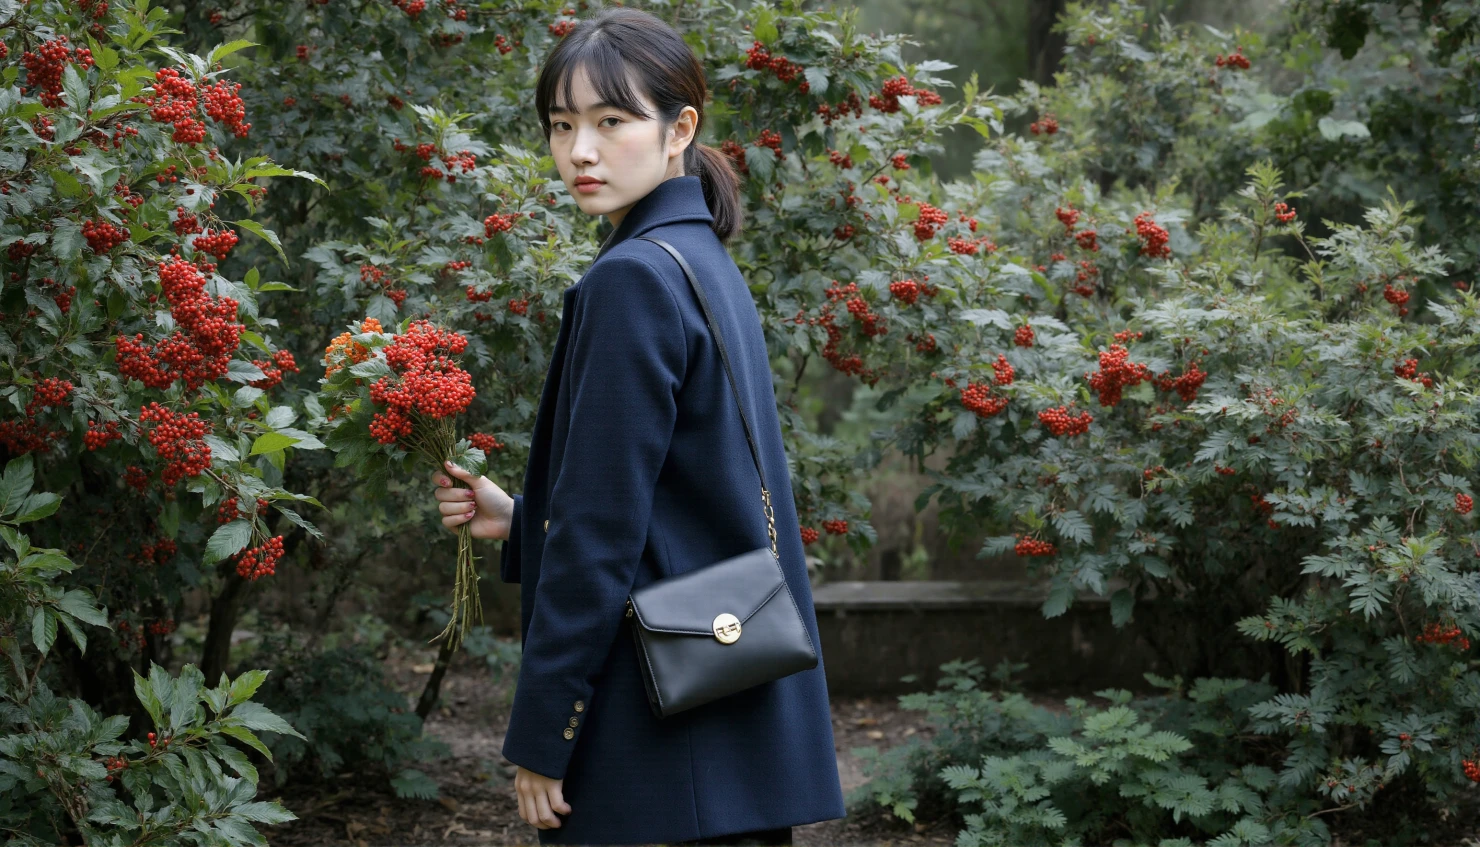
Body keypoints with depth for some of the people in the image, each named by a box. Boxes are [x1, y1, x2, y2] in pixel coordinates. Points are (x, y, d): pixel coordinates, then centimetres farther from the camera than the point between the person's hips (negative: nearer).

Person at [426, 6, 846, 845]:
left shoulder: (633, 280, -16)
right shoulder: (714, 269, 11)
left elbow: (603, 533, -18)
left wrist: (540, 736, -13)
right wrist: (518, 519, 14)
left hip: (664, 738, -9)